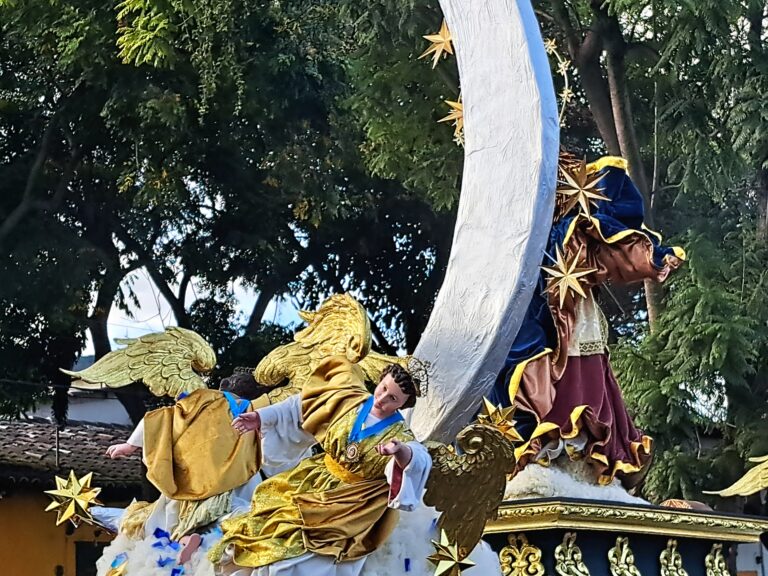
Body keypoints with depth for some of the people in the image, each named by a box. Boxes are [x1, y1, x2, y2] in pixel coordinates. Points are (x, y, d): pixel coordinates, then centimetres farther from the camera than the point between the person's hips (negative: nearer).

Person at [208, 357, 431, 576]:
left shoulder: (398, 436, -20)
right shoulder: (351, 400, -7)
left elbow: (419, 461, -43)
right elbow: (300, 406, 5)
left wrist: (401, 451, -66)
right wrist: (262, 416, 1)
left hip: (346, 501, -5)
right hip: (316, 477, 5)